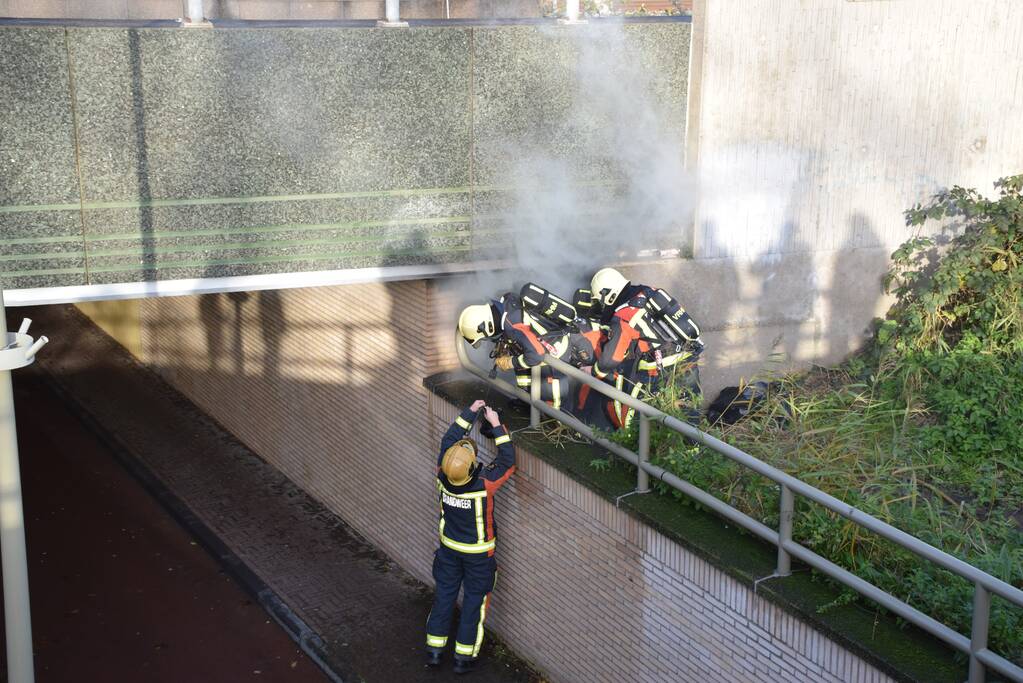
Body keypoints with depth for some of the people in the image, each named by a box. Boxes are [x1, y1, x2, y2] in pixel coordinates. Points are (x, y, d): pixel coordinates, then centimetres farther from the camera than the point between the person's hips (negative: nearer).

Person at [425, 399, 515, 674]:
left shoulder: (443, 476, -22)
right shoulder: (484, 484, -33)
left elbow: (448, 440, -7)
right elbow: (508, 461, -21)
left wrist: (470, 413, -2)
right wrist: (496, 424, -19)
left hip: (449, 548, 4)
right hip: (478, 553, -4)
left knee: (444, 595, 18)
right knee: (474, 601, 13)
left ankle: (434, 650, 29)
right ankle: (464, 657, 22)